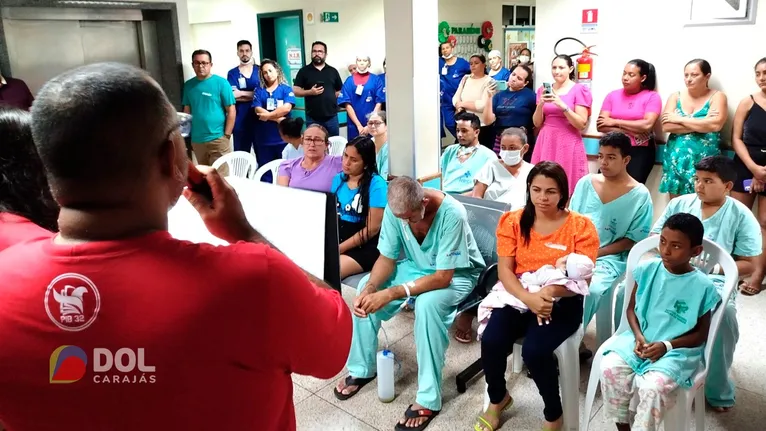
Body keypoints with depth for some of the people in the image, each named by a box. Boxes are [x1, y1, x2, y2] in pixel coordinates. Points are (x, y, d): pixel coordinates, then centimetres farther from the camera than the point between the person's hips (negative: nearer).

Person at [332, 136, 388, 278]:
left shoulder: (376, 184, -10)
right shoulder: (338, 179, 9)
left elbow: (372, 228, -12)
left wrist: (339, 248, -14)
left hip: (364, 247, -6)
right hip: (335, 240, 6)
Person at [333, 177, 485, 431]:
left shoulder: (452, 214, -34)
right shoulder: (395, 209, -18)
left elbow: (443, 277, -32)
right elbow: (387, 258, -9)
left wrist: (392, 293, -38)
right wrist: (369, 289, -28)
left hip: (456, 274, -5)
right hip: (416, 266, 6)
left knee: (427, 303, -36)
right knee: (366, 289, -13)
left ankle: (428, 399, -22)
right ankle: (362, 368, 5)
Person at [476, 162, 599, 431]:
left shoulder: (580, 226, -5)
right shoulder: (512, 221, 2)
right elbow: (504, 270, -4)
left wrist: (550, 292, -28)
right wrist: (528, 298, -23)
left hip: (562, 302, -2)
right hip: (519, 296, 3)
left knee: (534, 350, -28)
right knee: (491, 340, -23)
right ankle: (497, 399, 12)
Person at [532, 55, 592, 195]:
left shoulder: (579, 90, -2)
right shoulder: (544, 90, 11)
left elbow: (582, 124, -8)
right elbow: (537, 123, 10)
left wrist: (563, 106, -18)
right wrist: (540, 105, -8)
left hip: (568, 143, -4)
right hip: (546, 142, 4)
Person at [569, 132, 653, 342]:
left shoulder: (640, 195, -2)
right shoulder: (585, 183, 7)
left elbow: (633, 241, -4)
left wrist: (597, 253, -14)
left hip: (610, 258, -3)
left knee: (588, 290, -31)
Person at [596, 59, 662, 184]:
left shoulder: (652, 96, 1)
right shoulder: (612, 95, 8)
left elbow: (647, 125, -13)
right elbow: (601, 126, -2)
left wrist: (615, 122, -7)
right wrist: (630, 131, -11)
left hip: (640, 151, -2)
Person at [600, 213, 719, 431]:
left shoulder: (702, 286, -11)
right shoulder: (647, 269, -3)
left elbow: (700, 335, -3)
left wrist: (667, 345, -17)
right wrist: (638, 336, -11)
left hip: (678, 350, -3)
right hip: (640, 339, 3)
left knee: (653, 386, -29)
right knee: (610, 367, -21)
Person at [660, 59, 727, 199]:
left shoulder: (717, 96, 2)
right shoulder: (676, 97, 8)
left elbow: (715, 125, -16)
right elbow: (666, 126, -6)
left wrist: (680, 119, -9)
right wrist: (701, 124, -10)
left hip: (704, 162, -2)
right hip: (676, 160, 3)